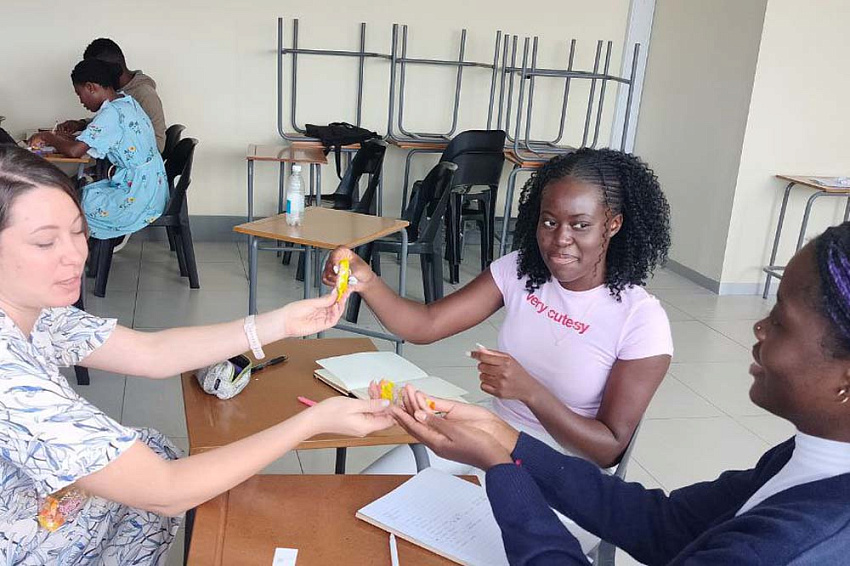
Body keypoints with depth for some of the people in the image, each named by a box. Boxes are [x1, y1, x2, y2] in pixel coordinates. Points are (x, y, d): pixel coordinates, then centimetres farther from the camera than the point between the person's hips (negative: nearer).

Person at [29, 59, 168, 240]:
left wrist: (48, 137, -4)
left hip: (139, 196, -9)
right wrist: (62, 138, 10)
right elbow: (99, 139, 18)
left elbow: (74, 151, -23)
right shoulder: (127, 102, 9)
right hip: (152, 187, 9)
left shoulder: (112, 113, -19)